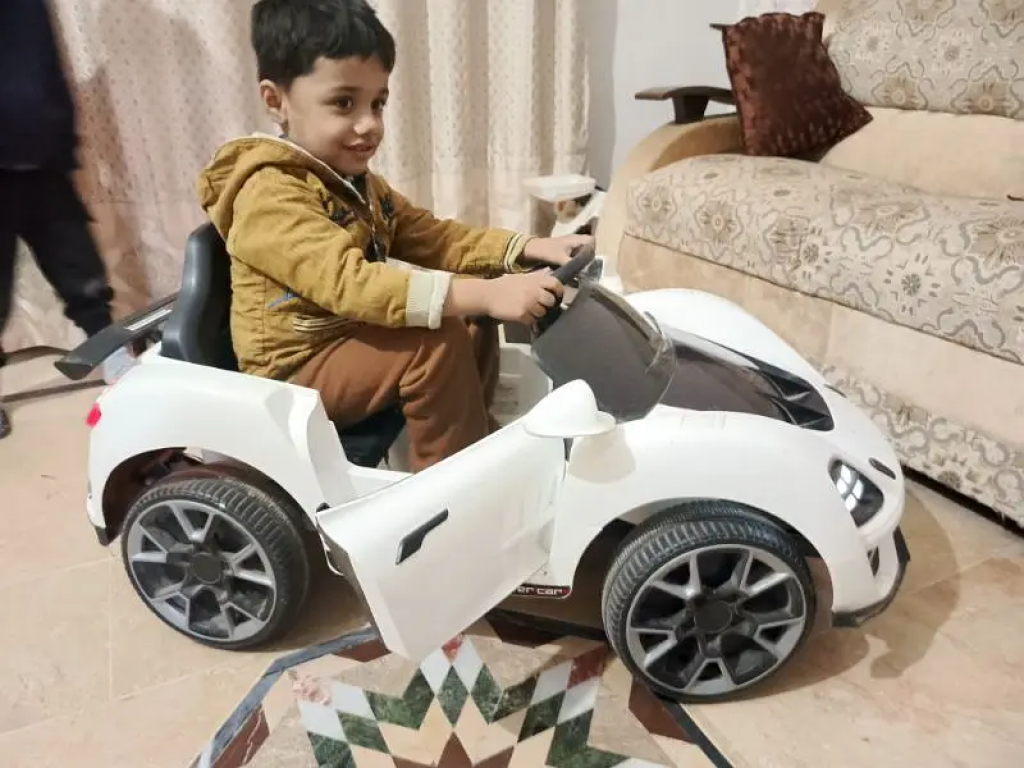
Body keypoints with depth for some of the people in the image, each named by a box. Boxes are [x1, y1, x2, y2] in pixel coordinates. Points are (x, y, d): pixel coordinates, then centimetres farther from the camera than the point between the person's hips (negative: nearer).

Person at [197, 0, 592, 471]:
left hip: (352, 339, 9)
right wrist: (484, 294, -43)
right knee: (438, 340, -26)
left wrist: (525, 248, -10)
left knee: (470, 317, 5)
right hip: (297, 371, -9)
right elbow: (349, 283, -36)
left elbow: (428, 235, 4)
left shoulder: (352, 178, 8)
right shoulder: (271, 193, -22)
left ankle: (475, 439, 12)